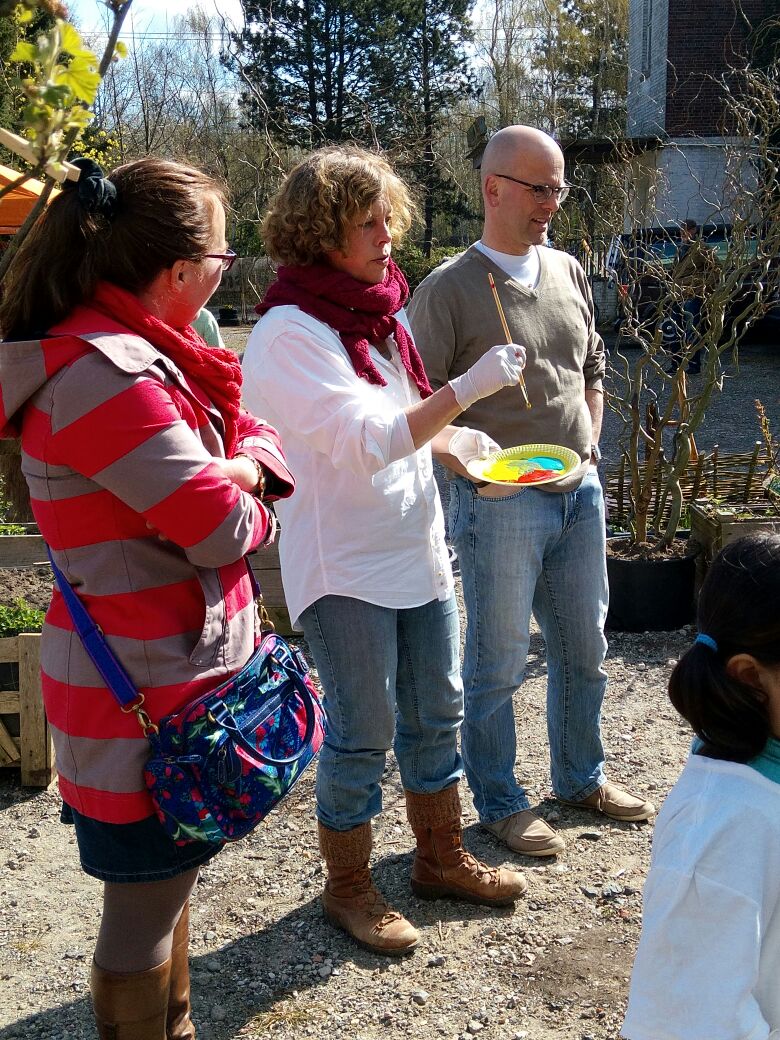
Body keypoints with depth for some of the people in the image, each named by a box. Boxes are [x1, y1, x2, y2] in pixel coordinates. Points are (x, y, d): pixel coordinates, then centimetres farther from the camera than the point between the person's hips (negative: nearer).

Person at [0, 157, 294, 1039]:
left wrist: (245, 464, -11)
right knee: (145, 907, 8)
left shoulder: (129, 351, 6)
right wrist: (241, 501, -2)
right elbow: (222, 529, -25)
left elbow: (250, 433, 12)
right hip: (144, 690, -10)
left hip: (170, 667, 10)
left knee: (167, 879, 25)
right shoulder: (104, 376, -26)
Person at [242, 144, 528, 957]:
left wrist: (458, 440, 3)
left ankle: (441, 858, 37)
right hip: (343, 566, -8)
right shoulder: (291, 331, -18)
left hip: (418, 548, 8)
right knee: (363, 736, 3)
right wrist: (466, 388, -27)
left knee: (434, 713, 18)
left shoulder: (377, 308, 7)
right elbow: (366, 441, -26)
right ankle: (347, 890, 24)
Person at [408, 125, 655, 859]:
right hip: (500, 503, -6)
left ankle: (581, 777, 38)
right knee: (498, 663, 6)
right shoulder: (449, 289, -10)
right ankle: (499, 802, 24)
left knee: (583, 647, 18)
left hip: (579, 493, 7)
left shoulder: (567, 273, 10)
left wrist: (590, 442, 10)